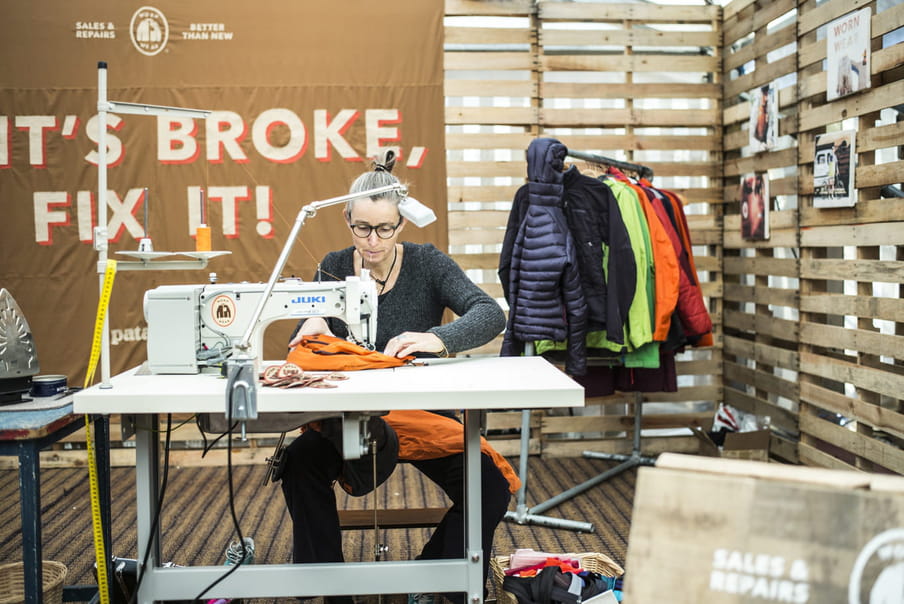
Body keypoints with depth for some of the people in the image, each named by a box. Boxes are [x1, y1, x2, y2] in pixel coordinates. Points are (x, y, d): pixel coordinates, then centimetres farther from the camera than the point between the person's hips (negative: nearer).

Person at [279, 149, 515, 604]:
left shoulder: (426, 263, -4)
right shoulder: (333, 268, 3)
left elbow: (489, 314, -18)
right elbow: (300, 347, 4)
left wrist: (437, 339, -38)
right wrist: (312, 326, -21)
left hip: (425, 415, -1)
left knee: (491, 488, -24)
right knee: (301, 461, -29)